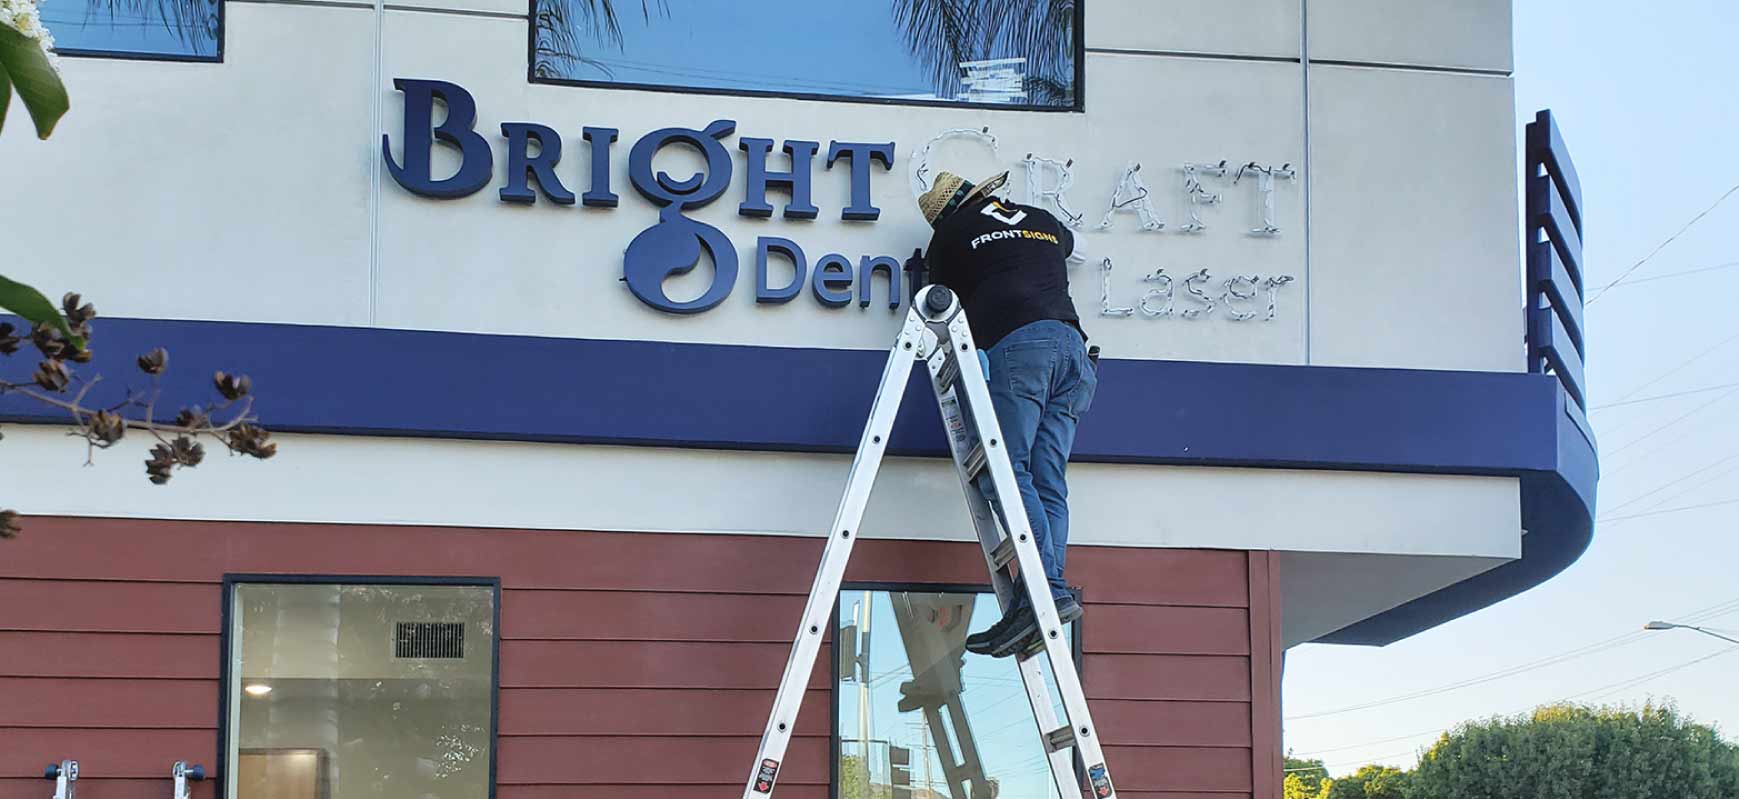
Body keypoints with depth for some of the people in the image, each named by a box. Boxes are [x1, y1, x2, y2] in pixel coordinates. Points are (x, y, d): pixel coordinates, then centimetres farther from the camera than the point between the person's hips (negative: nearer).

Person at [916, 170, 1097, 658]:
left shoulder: (952, 236, 16)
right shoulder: (1043, 222, 30)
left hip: (1014, 344, -6)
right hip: (1070, 342, 6)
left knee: (1009, 470, -14)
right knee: (1048, 484, 0)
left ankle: (1046, 587, -31)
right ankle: (1046, 595, -14)